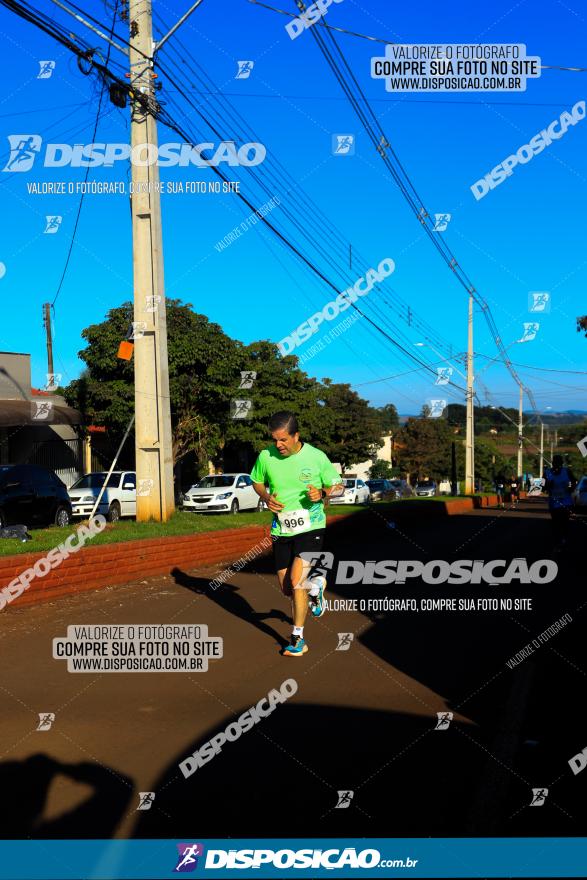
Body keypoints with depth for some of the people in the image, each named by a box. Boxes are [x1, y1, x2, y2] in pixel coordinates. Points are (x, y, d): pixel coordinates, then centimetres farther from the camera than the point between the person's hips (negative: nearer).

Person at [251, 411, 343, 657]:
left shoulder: (317, 457, -10)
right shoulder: (266, 457, -5)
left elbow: (337, 486, 2)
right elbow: (257, 482, 14)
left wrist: (321, 494, -19)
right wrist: (266, 498, -7)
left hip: (310, 527, -4)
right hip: (281, 530, 4)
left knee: (296, 580, -18)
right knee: (286, 588, 10)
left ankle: (298, 639, 1)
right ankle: (315, 585, 45)